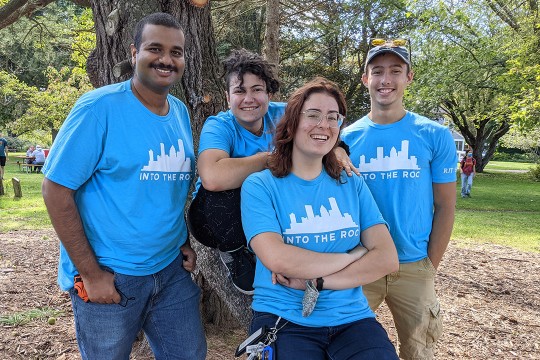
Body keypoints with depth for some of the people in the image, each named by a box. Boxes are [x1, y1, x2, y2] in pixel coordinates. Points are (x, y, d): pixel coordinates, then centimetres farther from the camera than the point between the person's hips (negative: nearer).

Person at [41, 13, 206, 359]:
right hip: (108, 277, -5)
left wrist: (185, 242, 5)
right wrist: (90, 273, -15)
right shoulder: (100, 107, -14)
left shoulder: (181, 112, 5)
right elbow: (57, 189, -14)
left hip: (172, 270, 6)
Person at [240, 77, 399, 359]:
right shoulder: (259, 186, -4)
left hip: (352, 318, 3)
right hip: (283, 321, -3)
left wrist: (315, 281, -13)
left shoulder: (352, 184, 5)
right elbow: (278, 259, -18)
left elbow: (387, 258, -3)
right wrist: (352, 257, -8)